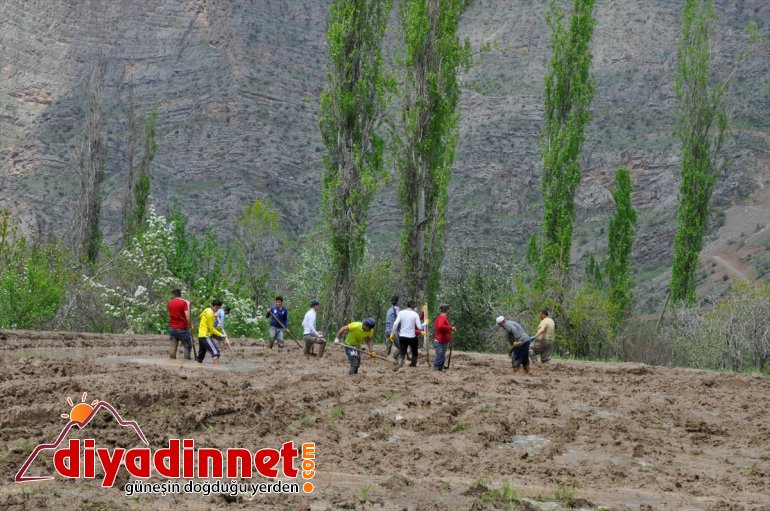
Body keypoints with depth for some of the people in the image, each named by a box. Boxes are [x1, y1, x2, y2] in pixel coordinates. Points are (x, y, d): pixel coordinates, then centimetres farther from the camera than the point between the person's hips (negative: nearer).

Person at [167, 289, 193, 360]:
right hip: (182, 328, -4)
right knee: (188, 345, 6)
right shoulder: (185, 302, -7)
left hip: (172, 328, 4)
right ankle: (187, 359, -1)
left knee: (173, 346, 7)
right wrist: (189, 326, -6)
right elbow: (187, 317, -16)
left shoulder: (169, 303, 8)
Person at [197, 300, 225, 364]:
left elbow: (200, 317, 29)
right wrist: (220, 334, -14)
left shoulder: (206, 310, 10)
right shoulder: (210, 314, -17)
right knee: (215, 351, -19)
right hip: (206, 336, -10)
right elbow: (211, 329, -15)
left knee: (201, 354, 15)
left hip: (201, 335, 10)